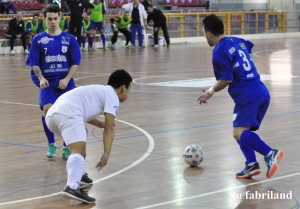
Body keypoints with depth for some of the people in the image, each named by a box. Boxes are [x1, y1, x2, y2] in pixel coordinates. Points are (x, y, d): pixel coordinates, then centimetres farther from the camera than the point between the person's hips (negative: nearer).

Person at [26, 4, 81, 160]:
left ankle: (67, 146, 10)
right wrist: (41, 78, -15)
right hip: (47, 82, -1)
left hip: (65, 81, 1)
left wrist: (66, 79, -11)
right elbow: (34, 64, 2)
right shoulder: (38, 40, 4)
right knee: (47, 109, -21)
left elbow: (75, 63, 3)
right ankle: (51, 144, 0)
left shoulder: (69, 39, 4)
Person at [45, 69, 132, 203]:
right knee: (78, 150, -24)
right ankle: (72, 187, -46)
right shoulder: (112, 96, 9)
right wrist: (106, 154, -5)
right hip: (68, 114, -10)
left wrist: (100, 124, 58)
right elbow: (109, 129, -1)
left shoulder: (99, 90, 34)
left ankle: (78, 176, 31)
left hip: (52, 114, 10)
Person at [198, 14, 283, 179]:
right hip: (262, 92, 9)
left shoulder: (219, 51, -8)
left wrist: (211, 91, 3)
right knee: (242, 131, 17)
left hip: (247, 96, -9)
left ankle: (270, 154, -36)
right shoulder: (237, 41, 16)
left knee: (239, 132, -20)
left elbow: (226, 79, -13)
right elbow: (249, 46, 39)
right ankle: (251, 164, 3)